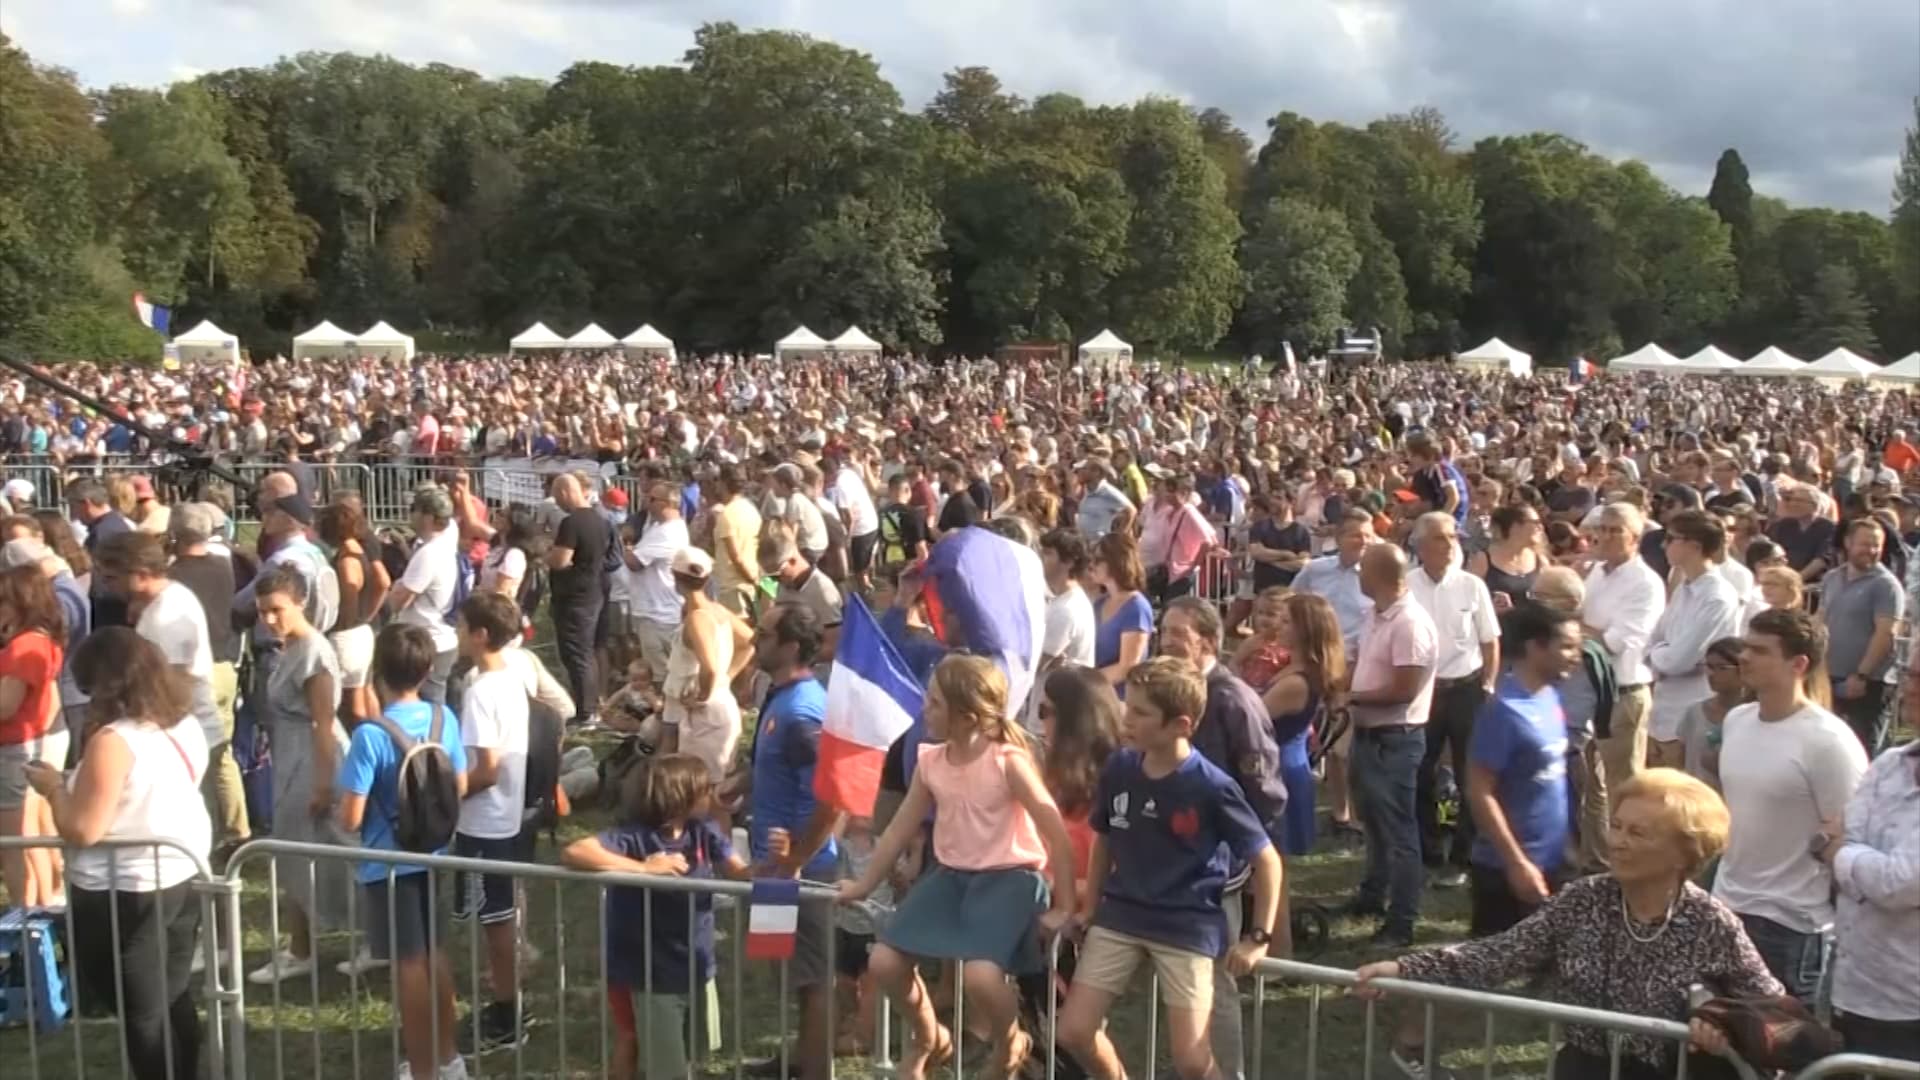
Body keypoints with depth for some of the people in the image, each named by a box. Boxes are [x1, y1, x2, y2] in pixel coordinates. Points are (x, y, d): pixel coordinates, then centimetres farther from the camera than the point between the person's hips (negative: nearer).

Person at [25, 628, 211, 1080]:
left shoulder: (114, 740, -22)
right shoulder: (185, 726, 3)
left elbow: (81, 830, -22)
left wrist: (54, 787, -6)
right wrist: (78, 784, 18)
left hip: (126, 893, -8)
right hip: (183, 876, 8)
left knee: (140, 1011, 6)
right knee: (175, 998, 20)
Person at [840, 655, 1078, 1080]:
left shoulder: (1008, 761, -17)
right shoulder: (930, 761, 0)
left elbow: (1056, 833, -13)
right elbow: (901, 827, 12)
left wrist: (1063, 907, -10)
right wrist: (864, 884, 16)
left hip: (1009, 877, -6)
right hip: (950, 874, 6)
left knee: (979, 975, -29)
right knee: (884, 962, -7)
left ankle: (1011, 1044, 6)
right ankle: (928, 1038, 22)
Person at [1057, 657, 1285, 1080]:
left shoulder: (1212, 787, -17)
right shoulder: (1118, 768, -4)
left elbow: (1266, 861, -8)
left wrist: (1259, 937, -9)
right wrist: (1091, 907, 14)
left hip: (1189, 927, -4)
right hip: (1120, 916, 5)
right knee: (1073, 1031, -2)